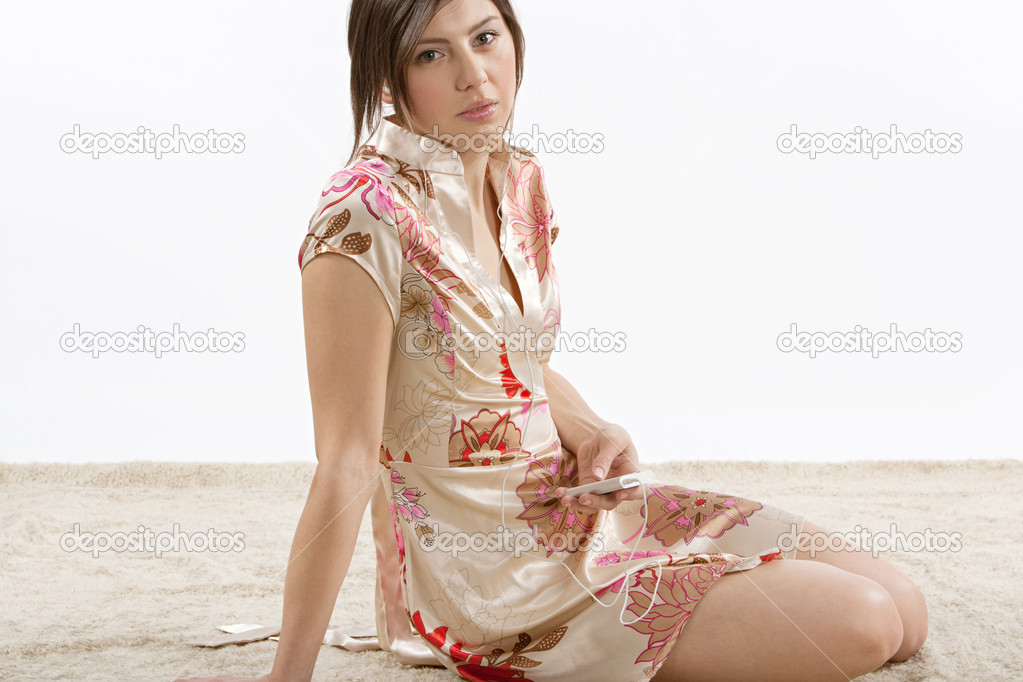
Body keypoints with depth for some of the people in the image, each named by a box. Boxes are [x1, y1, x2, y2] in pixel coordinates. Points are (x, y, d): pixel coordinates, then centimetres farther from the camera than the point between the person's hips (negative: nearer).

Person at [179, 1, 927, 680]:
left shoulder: (522, 180, 4)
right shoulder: (366, 218, -20)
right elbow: (347, 464, -20)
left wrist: (587, 429, -2)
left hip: (568, 501, 8)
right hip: (477, 563, -7)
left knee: (904, 607, 3)